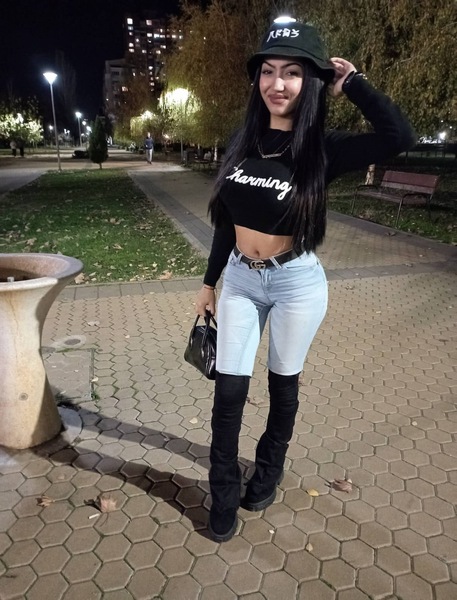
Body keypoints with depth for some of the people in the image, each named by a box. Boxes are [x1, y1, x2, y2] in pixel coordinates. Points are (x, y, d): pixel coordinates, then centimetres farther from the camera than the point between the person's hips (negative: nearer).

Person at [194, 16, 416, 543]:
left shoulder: (322, 149, -11)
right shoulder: (242, 142, 1)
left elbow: (399, 137, -29)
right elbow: (226, 220, 7)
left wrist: (350, 83, -16)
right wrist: (210, 281, 11)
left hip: (297, 283, -3)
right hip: (240, 279, 3)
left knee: (283, 384, 15)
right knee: (229, 390, 5)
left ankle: (269, 472, 42)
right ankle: (223, 494, 28)